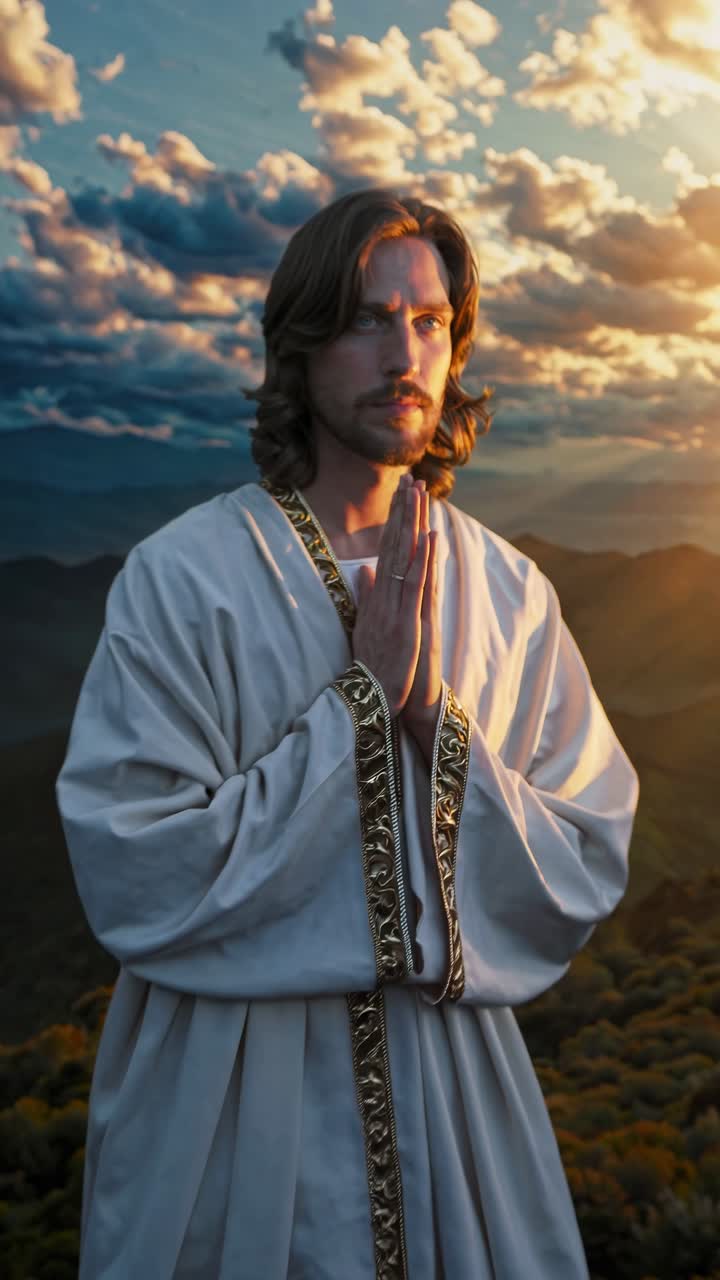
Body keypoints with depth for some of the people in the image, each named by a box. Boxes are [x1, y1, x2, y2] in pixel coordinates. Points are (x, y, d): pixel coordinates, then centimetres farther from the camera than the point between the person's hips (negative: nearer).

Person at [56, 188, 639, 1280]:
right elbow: (137, 888, -20)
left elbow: (586, 882, -5)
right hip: (225, 1102, -3)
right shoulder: (180, 578, -14)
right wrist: (360, 698, -22)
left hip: (453, 1089, 3)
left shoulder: (510, 594, -4)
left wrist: (437, 714, -19)